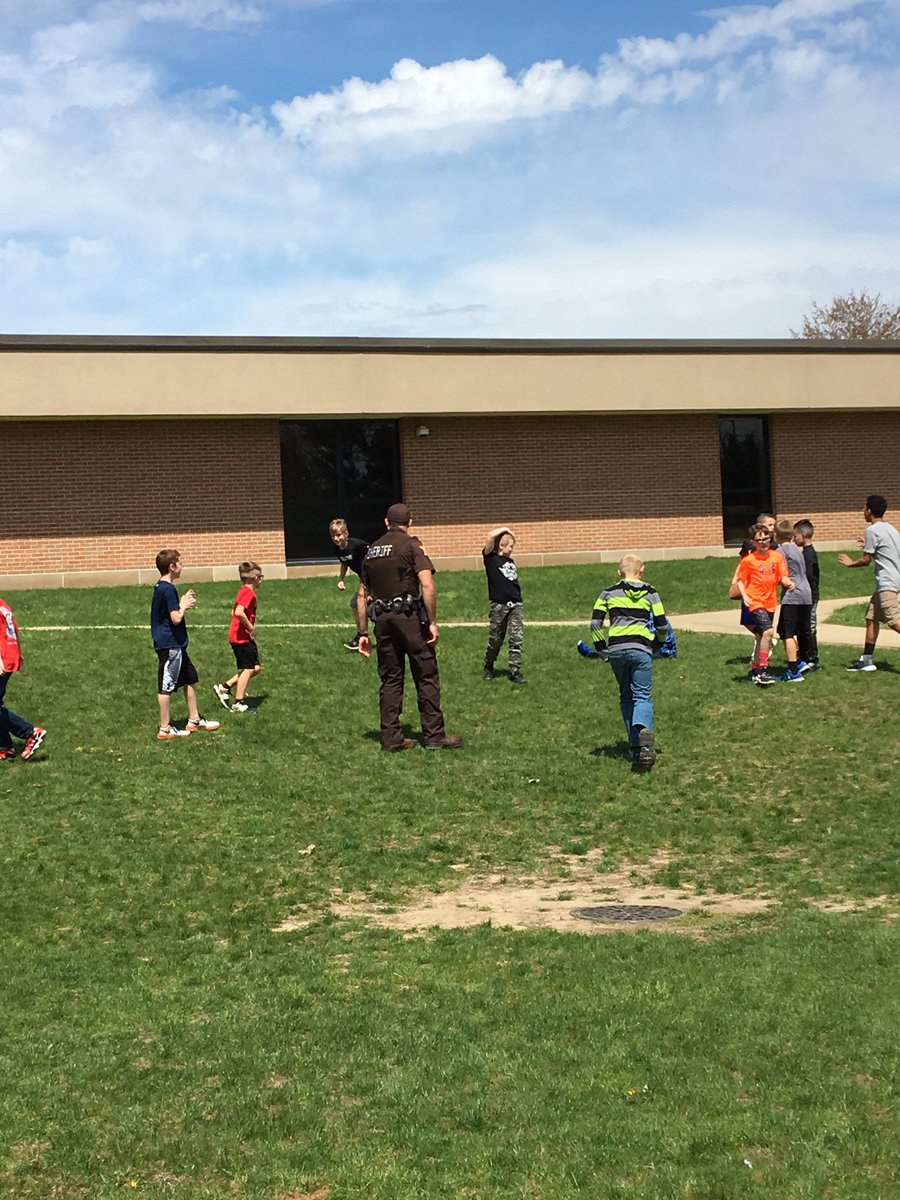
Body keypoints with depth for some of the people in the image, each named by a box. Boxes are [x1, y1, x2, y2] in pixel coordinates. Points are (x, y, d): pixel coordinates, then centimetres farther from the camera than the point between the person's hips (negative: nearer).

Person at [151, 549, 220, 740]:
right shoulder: (169, 590, -19)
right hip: (170, 645, -10)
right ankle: (165, 729, 6)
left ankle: (194, 720, 27)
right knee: (166, 686, -2)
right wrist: (184, 606, -7)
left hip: (175, 645, 10)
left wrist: (183, 603, 9)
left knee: (190, 678, 18)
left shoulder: (160, 588, 11)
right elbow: (176, 618, -23)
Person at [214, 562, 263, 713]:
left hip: (237, 636, 10)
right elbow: (239, 612, -31)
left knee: (256, 667, 13)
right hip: (242, 637, -10)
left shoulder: (243, 591, 14)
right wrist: (251, 628, -21)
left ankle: (225, 687, 15)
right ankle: (238, 704, 2)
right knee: (248, 669, -3)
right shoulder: (249, 593, -17)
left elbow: (234, 612, 20)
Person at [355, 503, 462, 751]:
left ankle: (391, 737, 12)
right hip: (409, 617, -5)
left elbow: (362, 596, 16)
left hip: (382, 619, 5)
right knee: (427, 677, 3)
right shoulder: (411, 545, -3)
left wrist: (363, 633, 19)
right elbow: (427, 585, -15)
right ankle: (434, 735, 5)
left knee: (390, 679, 11)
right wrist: (433, 622, -12)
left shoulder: (371, 551, 15)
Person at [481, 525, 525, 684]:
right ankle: (488, 668, 27)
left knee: (516, 639, -5)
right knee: (495, 640, 6)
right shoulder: (491, 558, -1)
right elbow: (491, 536, -15)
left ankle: (515, 671, -3)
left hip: (516, 605, 4)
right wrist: (505, 529, -1)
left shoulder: (510, 561, 15)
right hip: (498, 606, -4)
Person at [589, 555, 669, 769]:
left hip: (616, 649, 2)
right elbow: (663, 626, 9)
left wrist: (601, 650, 14)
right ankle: (644, 729, -35)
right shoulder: (650, 593, 12)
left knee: (626, 697, 15)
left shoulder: (608, 593, 14)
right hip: (641, 649, -2)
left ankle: (635, 746, 13)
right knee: (643, 695, -4)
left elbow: (595, 624, 4)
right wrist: (657, 644, 27)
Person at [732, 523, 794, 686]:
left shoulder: (777, 556, 2)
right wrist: (744, 596, -16)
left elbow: (783, 576, 3)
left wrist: (788, 582, -18)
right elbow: (739, 580, -1)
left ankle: (754, 670, 33)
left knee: (762, 637, 16)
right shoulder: (748, 560, -9)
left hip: (770, 603, 6)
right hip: (755, 602, -6)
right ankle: (762, 671, -17)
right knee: (768, 631, -24)